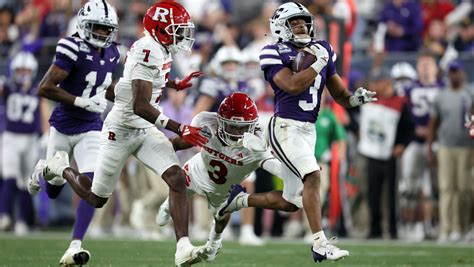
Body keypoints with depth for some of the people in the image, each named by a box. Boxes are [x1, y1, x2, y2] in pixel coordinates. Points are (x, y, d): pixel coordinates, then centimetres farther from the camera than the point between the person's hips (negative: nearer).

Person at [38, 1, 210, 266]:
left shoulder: (158, 50, 3)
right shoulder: (148, 53, -26)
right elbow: (140, 106, -34)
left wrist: (176, 85, 25)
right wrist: (179, 129, -37)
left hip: (145, 131, 8)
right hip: (121, 131, -8)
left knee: (177, 178, -15)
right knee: (96, 199, 10)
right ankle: (62, 167, 39)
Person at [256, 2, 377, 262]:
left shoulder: (322, 50, 11)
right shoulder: (275, 54, -6)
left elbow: (339, 94, 14)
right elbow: (293, 85, -22)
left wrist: (355, 98, -8)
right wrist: (320, 62, -15)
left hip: (308, 130, 7)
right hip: (286, 126, -7)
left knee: (291, 200, 11)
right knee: (312, 177, -23)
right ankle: (320, 245, -22)